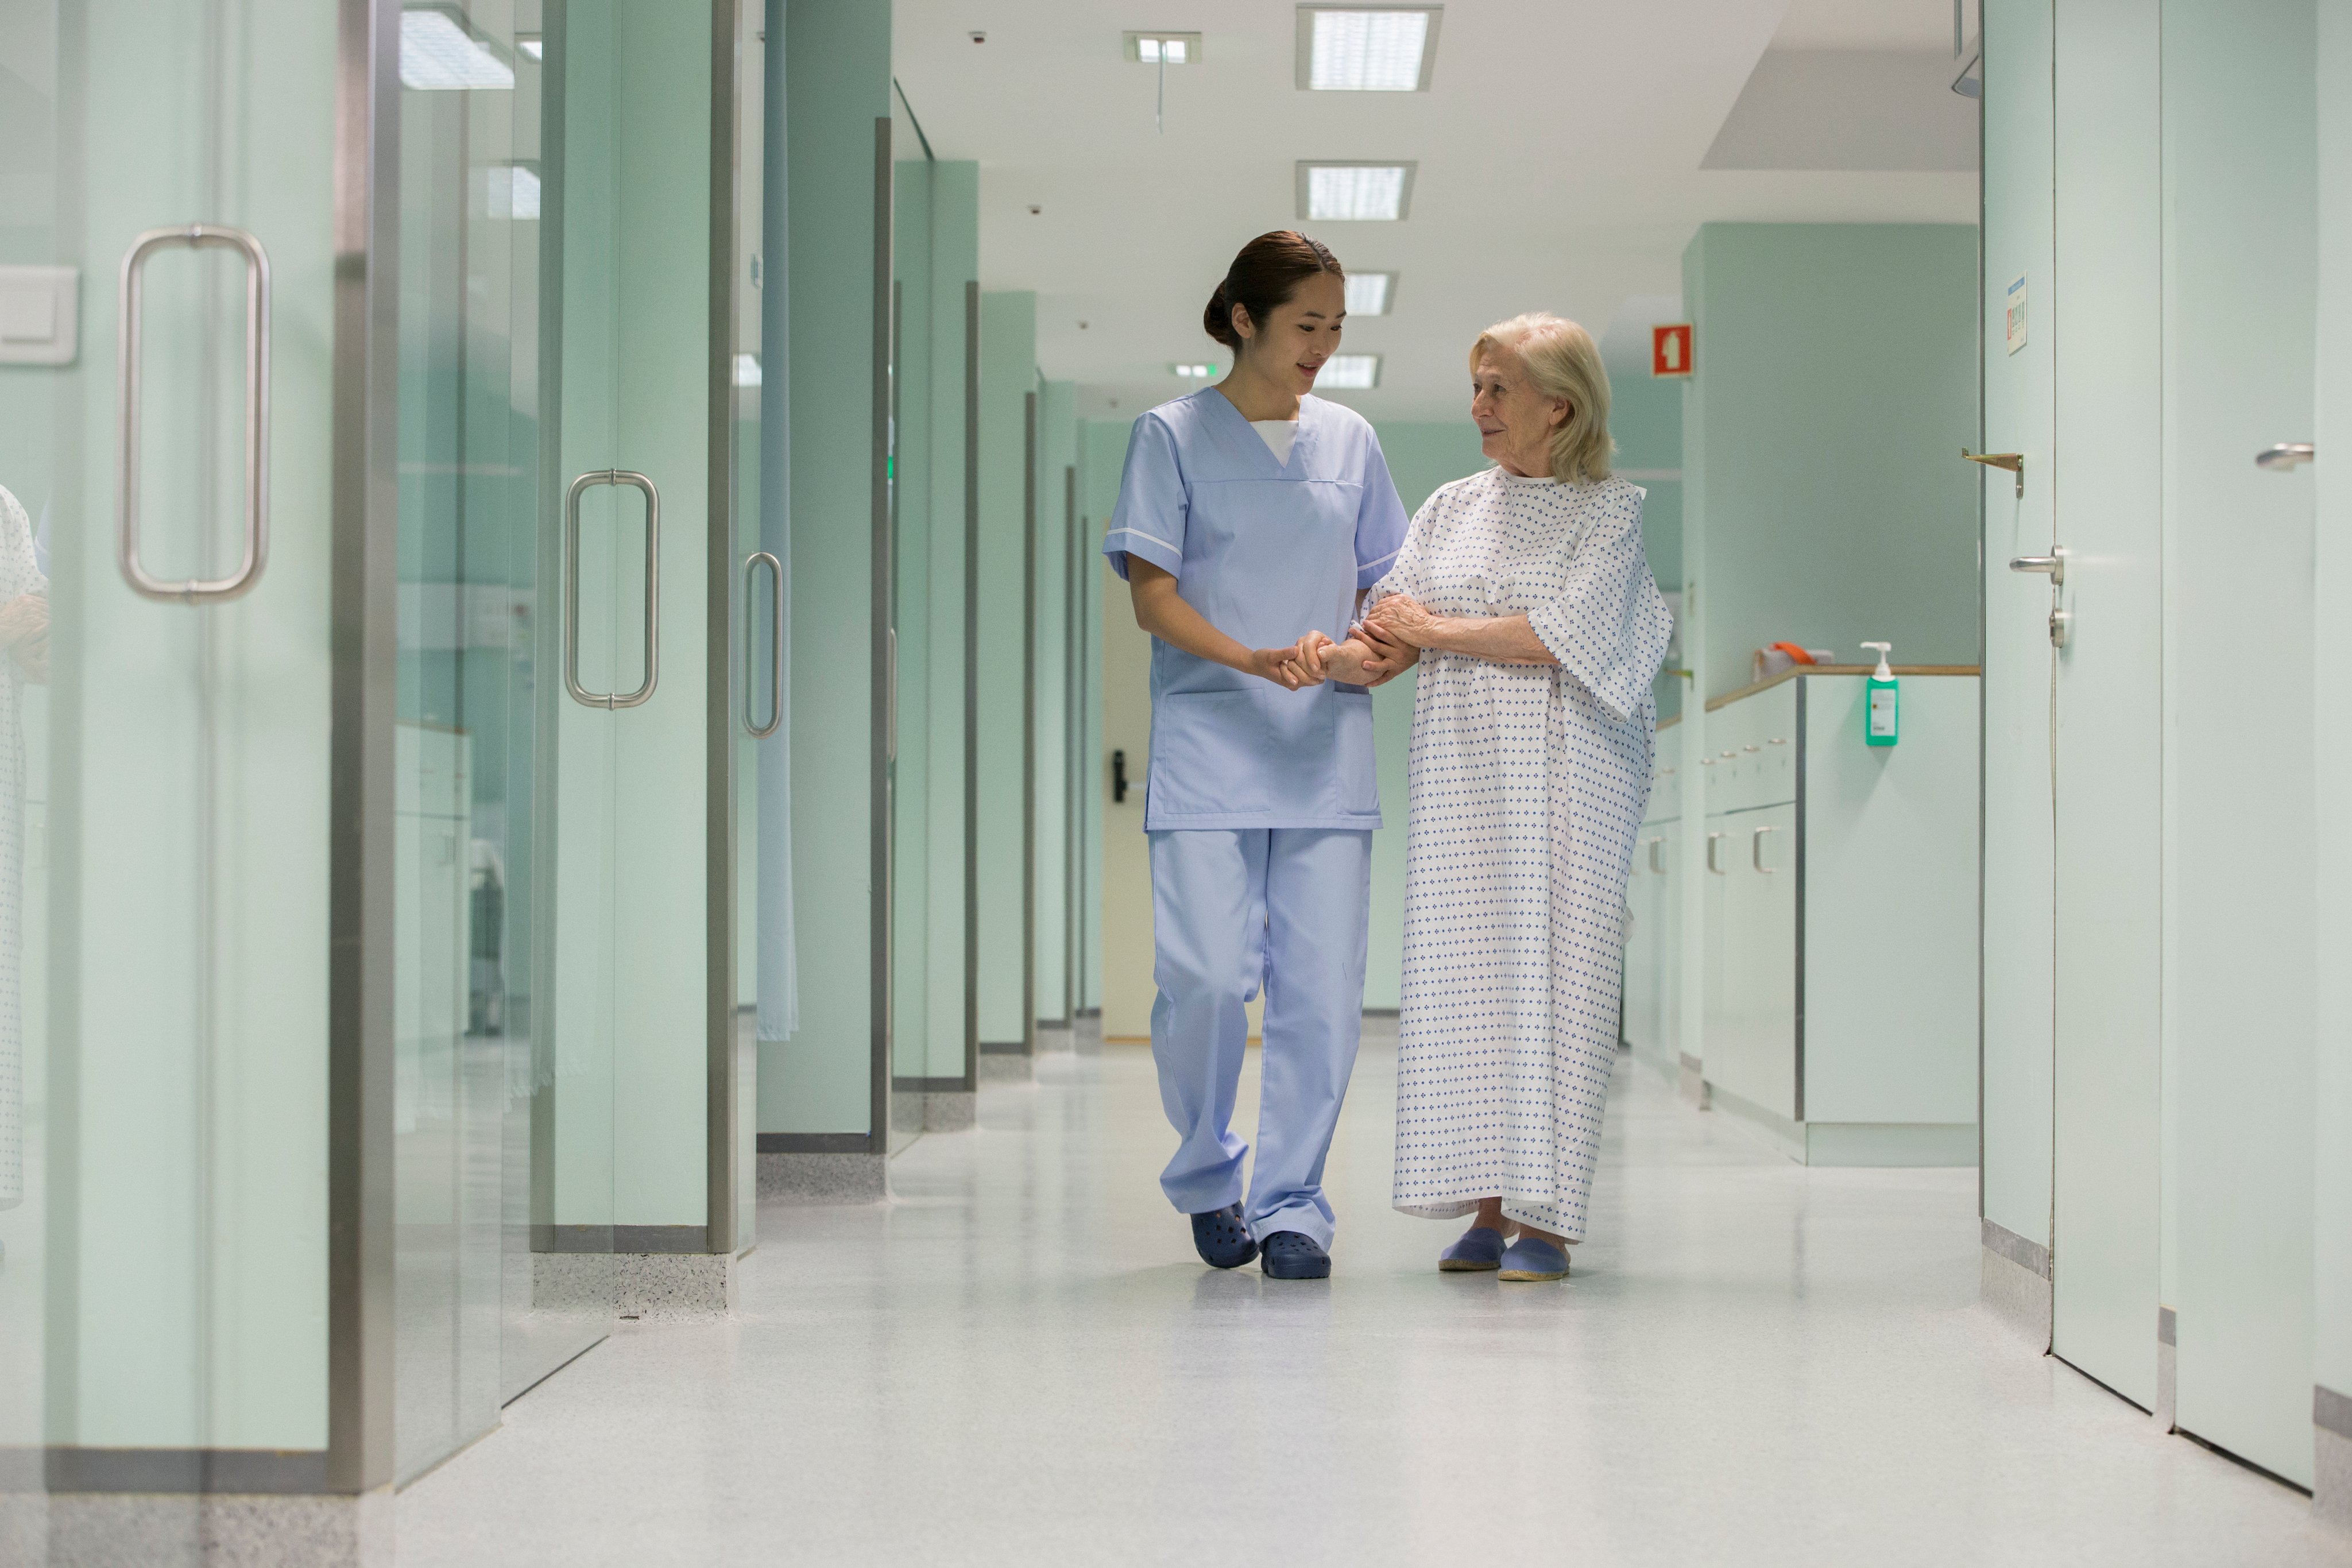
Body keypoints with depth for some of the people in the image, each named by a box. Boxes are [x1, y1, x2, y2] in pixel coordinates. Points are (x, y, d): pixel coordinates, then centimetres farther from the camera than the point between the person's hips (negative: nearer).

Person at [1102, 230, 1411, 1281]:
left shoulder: (1349, 440, 15)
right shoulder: (1174, 435, 3)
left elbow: (1383, 585, 19)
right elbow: (1152, 596, -3)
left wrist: (1370, 655, -4)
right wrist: (1255, 661, -18)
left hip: (1327, 751, 4)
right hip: (1209, 746, -3)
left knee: (1322, 986, -3)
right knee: (1205, 977, -11)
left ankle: (1291, 1203, 7)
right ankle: (1206, 1178, 14)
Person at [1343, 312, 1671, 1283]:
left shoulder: (1609, 511, 2)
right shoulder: (1451, 509, 16)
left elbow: (1562, 633, -12)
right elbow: (1392, 625, 8)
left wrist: (1435, 631, -7)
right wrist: (1346, 651, -14)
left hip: (1562, 775, -4)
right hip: (1461, 776, 4)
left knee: (1552, 974, -6)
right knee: (1463, 974, 0)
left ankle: (1546, 1217, -3)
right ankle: (1486, 1209, 6)